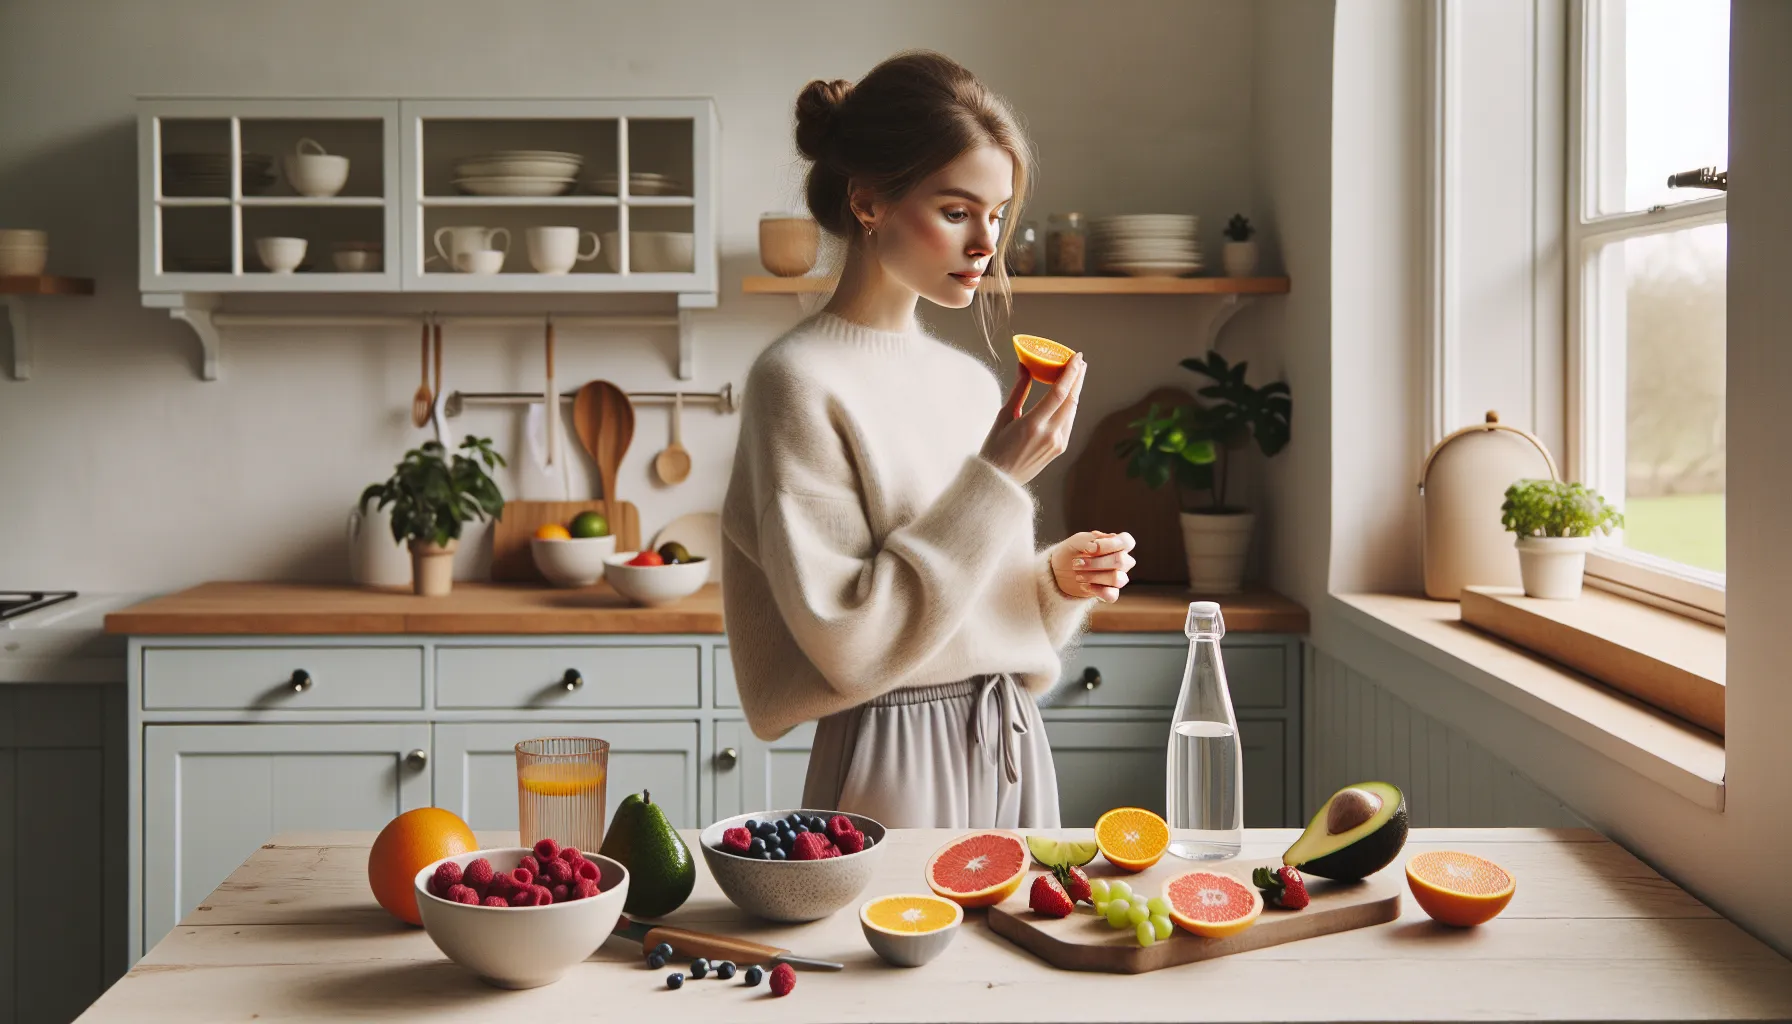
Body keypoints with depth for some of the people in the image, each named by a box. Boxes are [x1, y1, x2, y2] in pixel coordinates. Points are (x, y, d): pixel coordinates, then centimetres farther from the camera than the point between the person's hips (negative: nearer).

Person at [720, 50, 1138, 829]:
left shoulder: (970, 380, 8)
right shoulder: (801, 382, -13)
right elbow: (851, 644, -19)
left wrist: (1057, 580, -3)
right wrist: (996, 479, -18)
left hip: (1010, 745, 7)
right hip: (895, 761, -7)